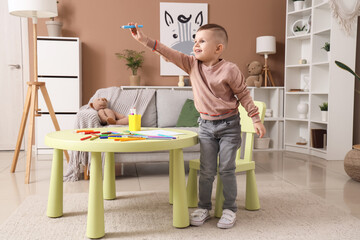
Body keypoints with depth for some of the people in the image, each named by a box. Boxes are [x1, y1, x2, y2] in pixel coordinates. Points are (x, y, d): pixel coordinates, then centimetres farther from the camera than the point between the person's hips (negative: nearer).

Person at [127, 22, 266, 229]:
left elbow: (243, 95, -6)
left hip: (229, 124, -3)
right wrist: (144, 39, -14)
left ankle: (230, 210, 17)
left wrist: (256, 119, -6)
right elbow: (170, 54, -7)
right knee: (206, 170, 8)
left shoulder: (230, 70, -13)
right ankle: (203, 208, 21)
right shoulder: (192, 64, -2)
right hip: (206, 125, 4)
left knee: (227, 169, 2)